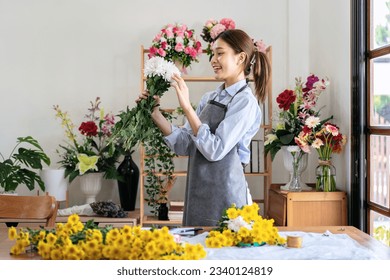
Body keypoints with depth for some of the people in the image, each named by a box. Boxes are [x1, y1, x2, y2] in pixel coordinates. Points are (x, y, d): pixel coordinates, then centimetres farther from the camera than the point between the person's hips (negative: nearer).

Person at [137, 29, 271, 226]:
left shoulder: (245, 102, -11)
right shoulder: (209, 99, 9)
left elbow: (216, 150, -19)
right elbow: (184, 145, 7)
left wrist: (187, 108, -20)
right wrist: (155, 114, -2)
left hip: (224, 197, -7)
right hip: (197, 195, 7)